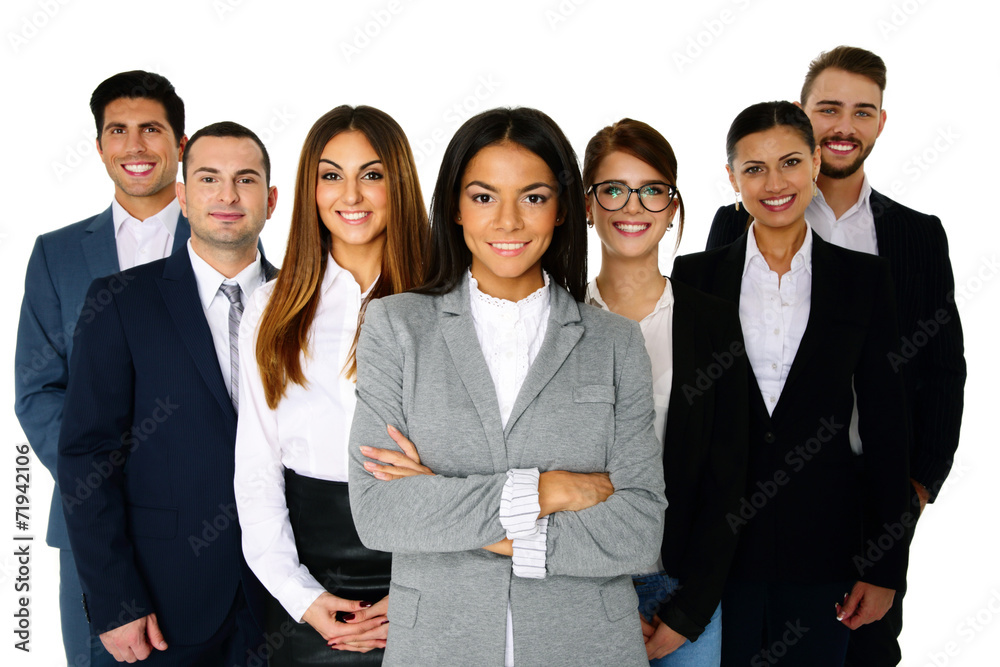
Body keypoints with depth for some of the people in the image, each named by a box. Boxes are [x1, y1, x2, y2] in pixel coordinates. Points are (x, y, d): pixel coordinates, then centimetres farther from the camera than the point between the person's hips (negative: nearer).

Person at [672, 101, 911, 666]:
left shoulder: (864, 278, 2)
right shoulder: (695, 277, 1)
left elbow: (887, 427, 2)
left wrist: (887, 565, 0)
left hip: (823, 542, 0)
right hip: (717, 538, 0)